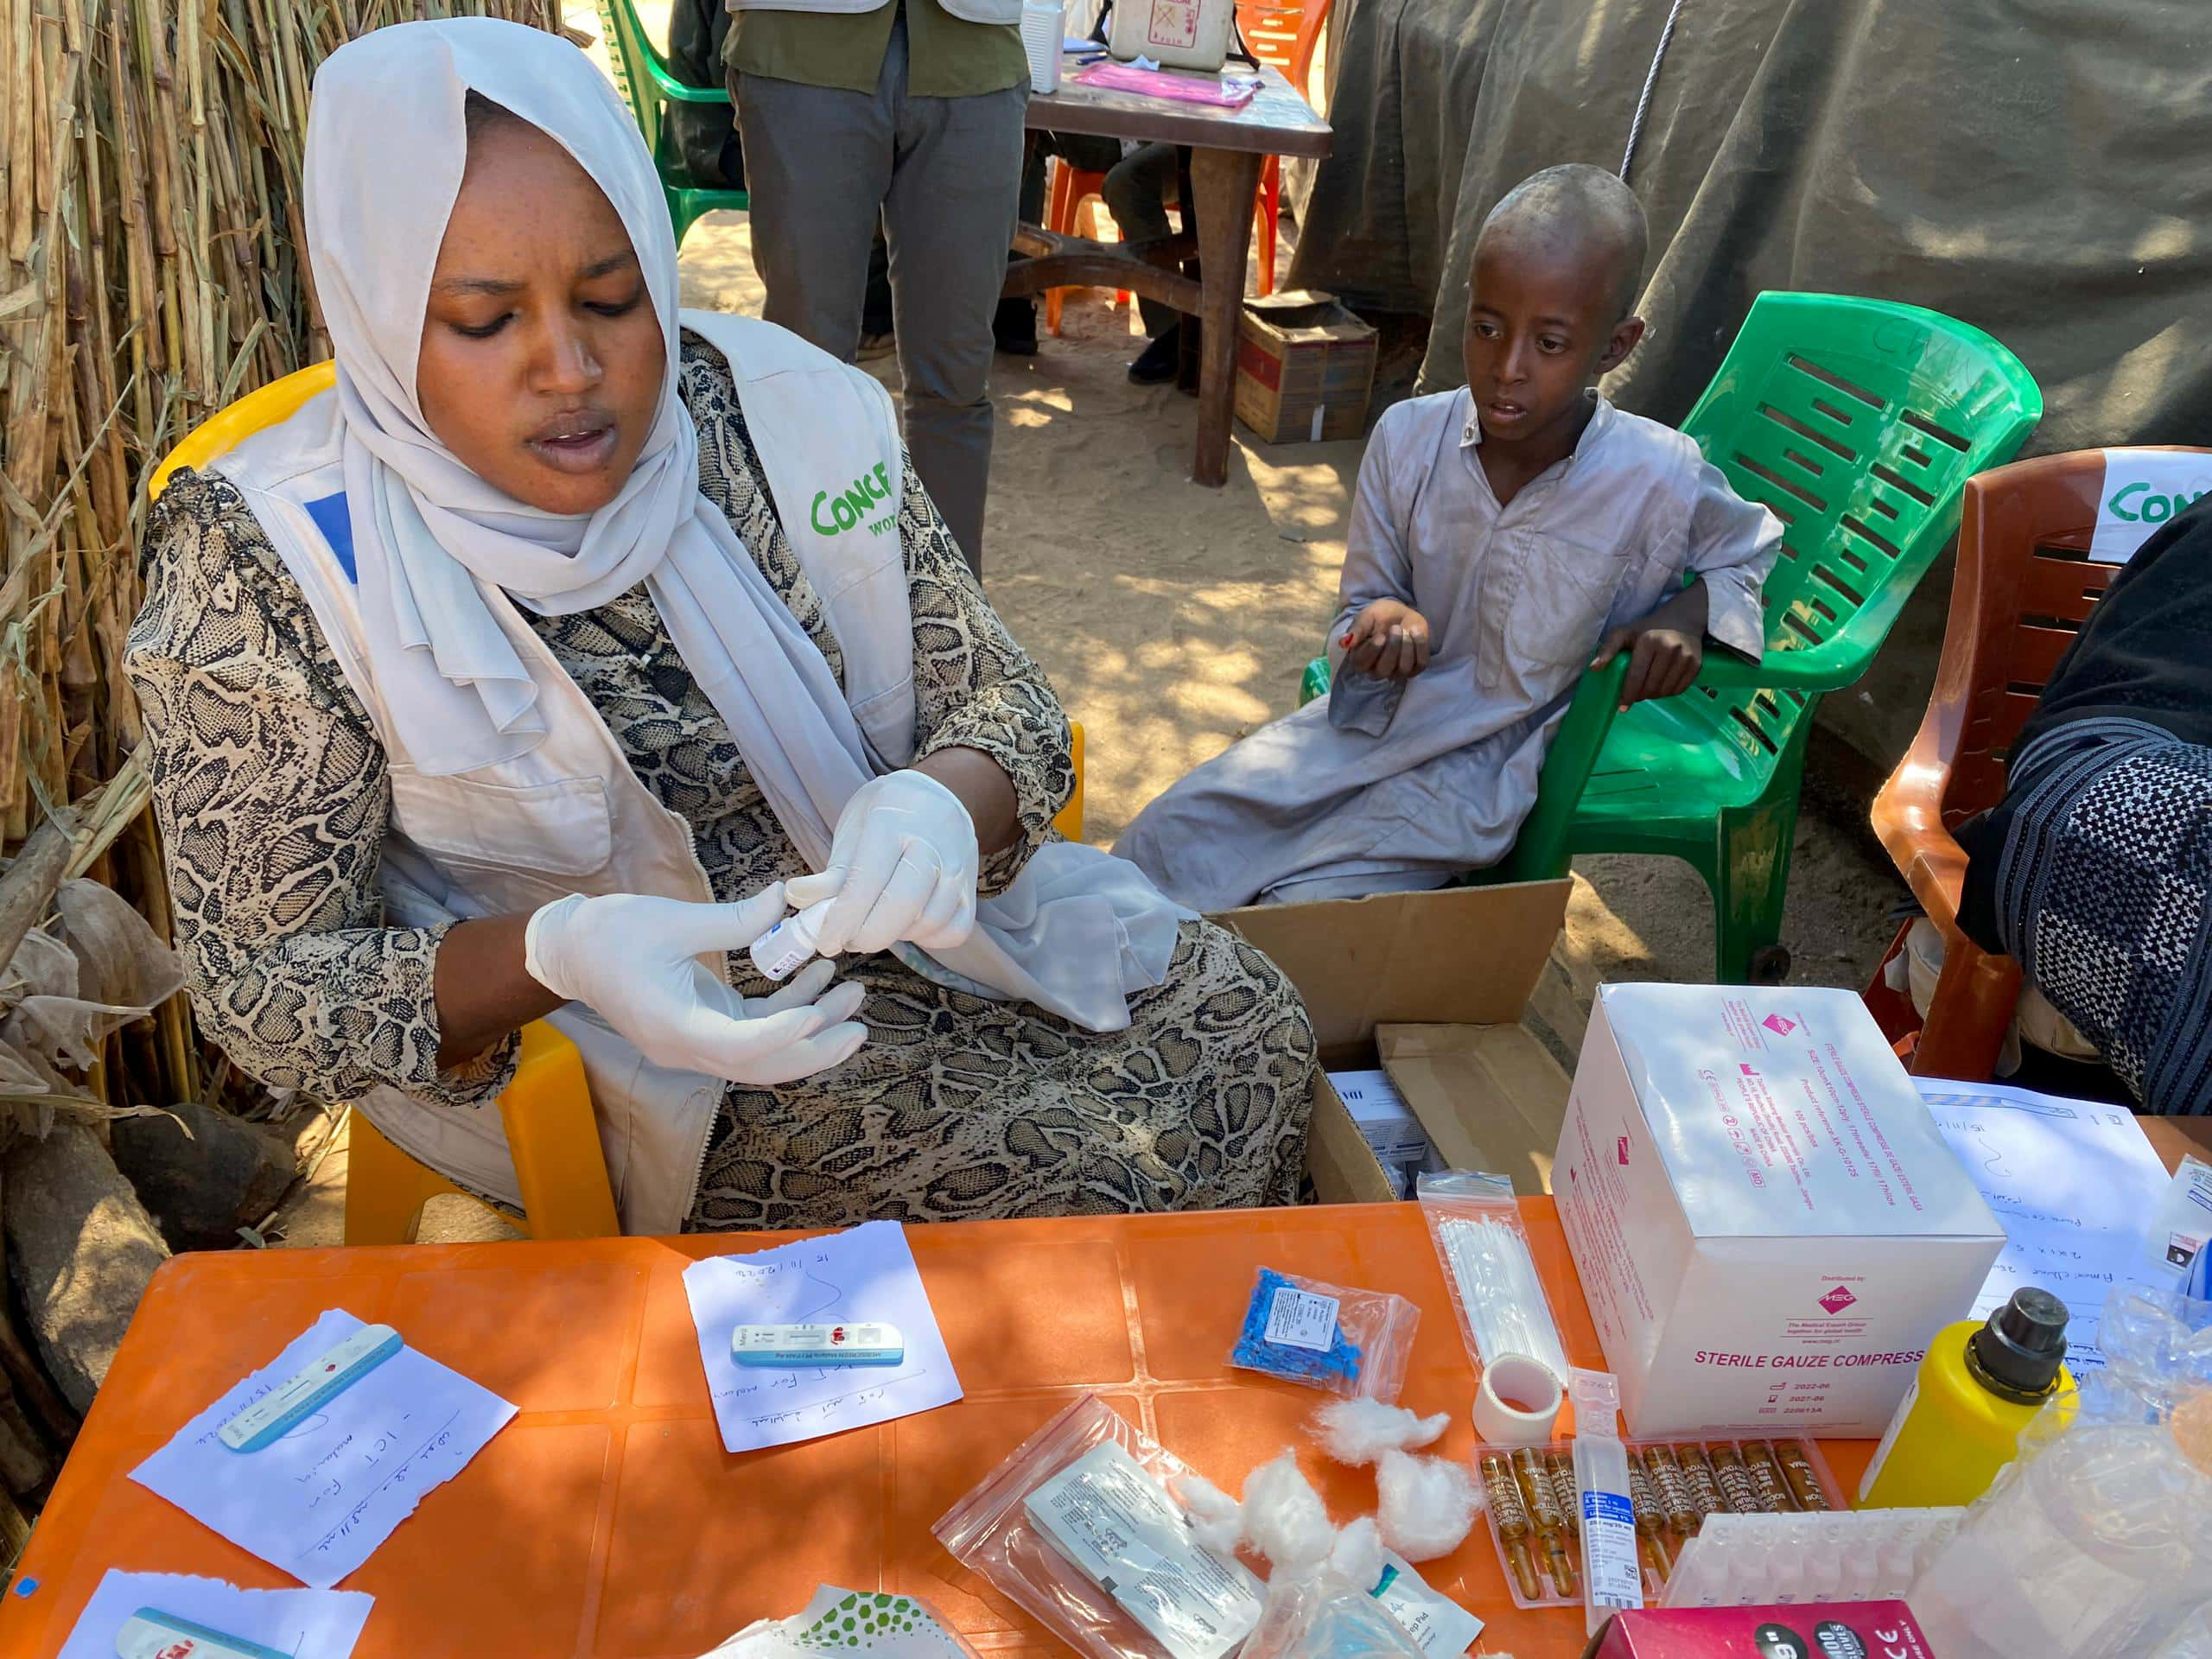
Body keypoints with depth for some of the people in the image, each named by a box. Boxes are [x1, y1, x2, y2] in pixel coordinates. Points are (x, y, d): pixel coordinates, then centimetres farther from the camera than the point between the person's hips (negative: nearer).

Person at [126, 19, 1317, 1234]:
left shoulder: (777, 408, -11)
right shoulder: (268, 569, -18)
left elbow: (999, 701, -5)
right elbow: (262, 989, -14)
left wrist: (943, 809, -31)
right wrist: (558, 956, -35)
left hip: (854, 905, 4)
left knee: (1247, 1030, -6)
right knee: (1091, 1175, -18)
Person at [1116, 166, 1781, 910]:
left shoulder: (1660, 481, -16)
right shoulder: (1407, 437, -9)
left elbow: (1751, 549, 8)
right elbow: (1361, 603, 3)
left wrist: (1689, 613, -14)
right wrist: (1377, 625, -21)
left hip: (1491, 766, -3)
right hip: (1374, 718, 3)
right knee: (1160, 845, -6)